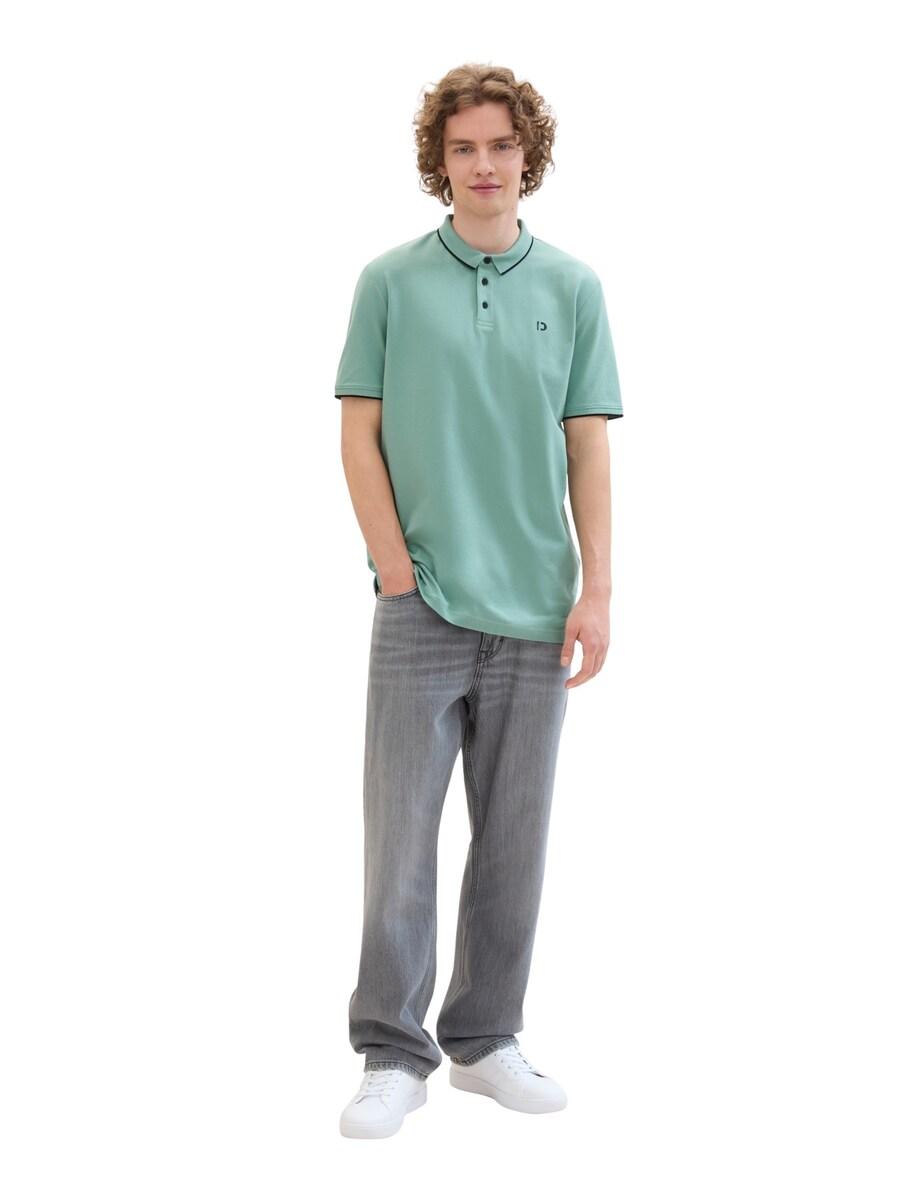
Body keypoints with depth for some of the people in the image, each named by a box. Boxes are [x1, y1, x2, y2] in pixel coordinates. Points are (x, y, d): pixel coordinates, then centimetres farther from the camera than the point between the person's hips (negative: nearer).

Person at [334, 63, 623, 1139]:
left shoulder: (572, 286, 7)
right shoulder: (391, 281, 2)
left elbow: (587, 447, 5)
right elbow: (360, 436, 1)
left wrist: (596, 591, -2)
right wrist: (397, 570, -7)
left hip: (535, 610, 2)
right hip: (422, 604, -2)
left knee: (514, 841, 8)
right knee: (401, 836, -1)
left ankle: (484, 1040, 21)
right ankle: (392, 1053, 9)